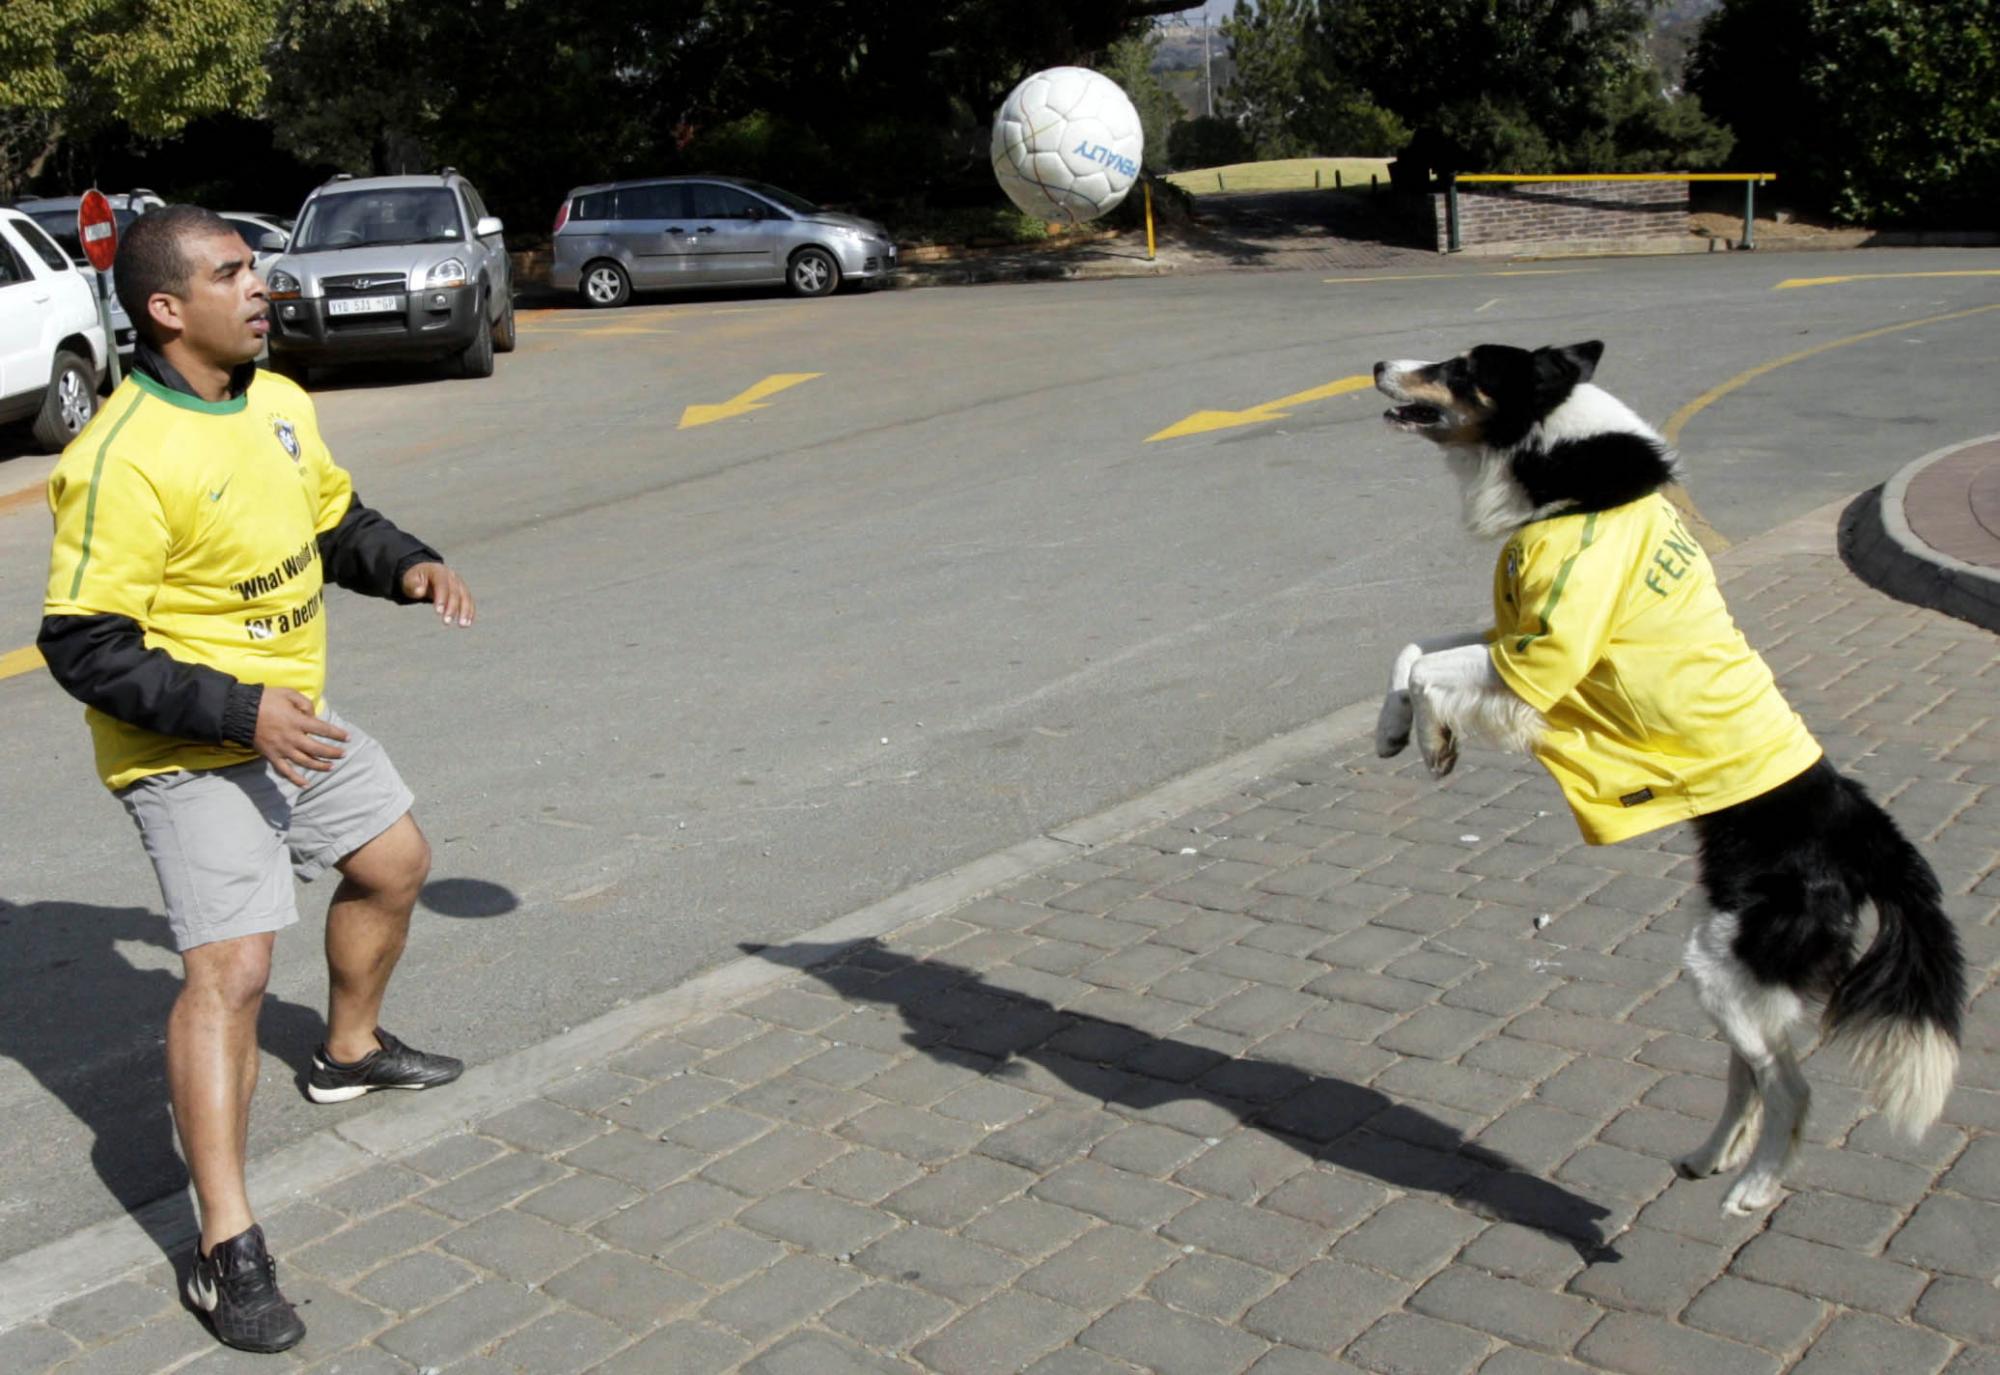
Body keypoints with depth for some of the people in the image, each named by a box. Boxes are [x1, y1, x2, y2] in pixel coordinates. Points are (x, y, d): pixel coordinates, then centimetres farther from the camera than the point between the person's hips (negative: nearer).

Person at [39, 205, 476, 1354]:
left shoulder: (280, 404, 1)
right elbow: (83, 648, -24)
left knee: (393, 861, 23)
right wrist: (242, 712, -30)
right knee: (230, 968, -15)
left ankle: (350, 1051, 50)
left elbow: (335, 519, 18)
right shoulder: (122, 462, -25)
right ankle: (228, 1247, -8)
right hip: (191, 753, -9)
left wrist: (407, 566, -2)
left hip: (297, 719, 9)